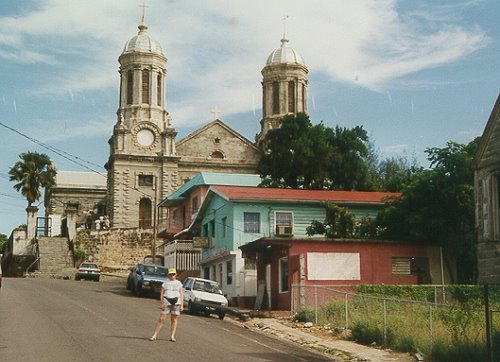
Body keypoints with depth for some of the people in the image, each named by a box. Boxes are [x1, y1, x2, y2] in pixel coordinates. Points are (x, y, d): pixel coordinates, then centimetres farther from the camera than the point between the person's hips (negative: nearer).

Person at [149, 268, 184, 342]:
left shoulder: (179, 283, 12)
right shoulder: (165, 283, 10)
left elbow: (181, 295, 9)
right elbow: (161, 293, 6)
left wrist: (182, 305, 1)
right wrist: (161, 303, -6)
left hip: (176, 302, 1)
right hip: (166, 301, -1)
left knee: (174, 319, 0)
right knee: (161, 319, -5)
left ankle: (172, 336, 6)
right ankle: (154, 335, -2)